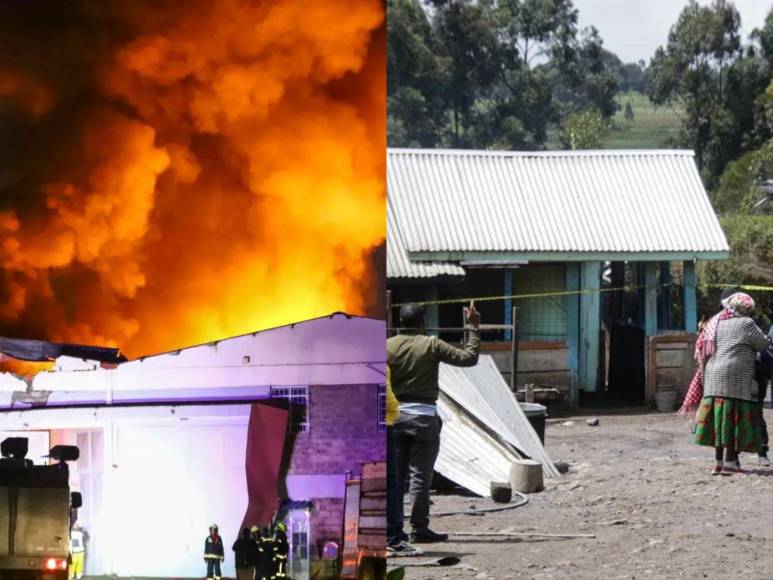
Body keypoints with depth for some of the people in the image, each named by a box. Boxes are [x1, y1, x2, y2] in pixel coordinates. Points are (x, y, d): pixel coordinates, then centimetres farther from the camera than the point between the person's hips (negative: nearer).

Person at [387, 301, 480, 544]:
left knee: (394, 475, 7)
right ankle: (419, 529, 1)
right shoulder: (431, 345, -5)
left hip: (394, 415, 3)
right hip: (423, 415, -3)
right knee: (420, 474, 1)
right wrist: (474, 328, 6)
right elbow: (469, 358, -3)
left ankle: (393, 529, 6)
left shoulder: (387, 346, 2)